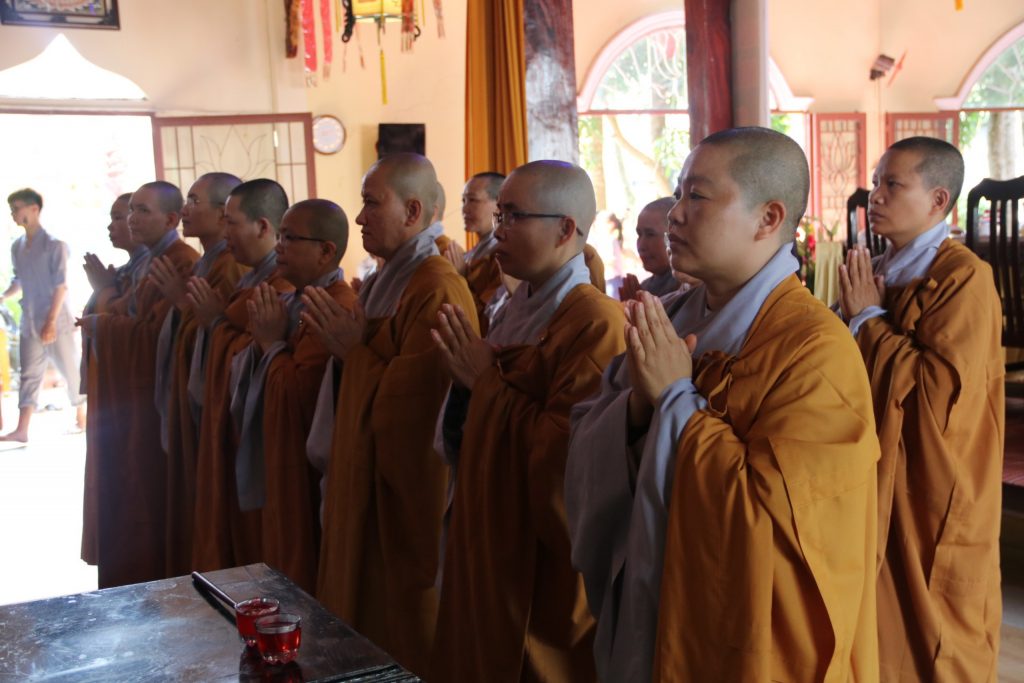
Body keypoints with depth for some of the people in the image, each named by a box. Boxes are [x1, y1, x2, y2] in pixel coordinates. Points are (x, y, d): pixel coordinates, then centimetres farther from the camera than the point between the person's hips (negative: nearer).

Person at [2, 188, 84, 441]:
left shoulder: (54, 245, -10)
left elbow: (60, 285, -13)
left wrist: (51, 321, -18)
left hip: (56, 321, -5)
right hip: (29, 323, 5)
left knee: (70, 371, 5)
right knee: (29, 375, 2)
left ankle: (81, 416, 21)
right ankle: (22, 429, -1)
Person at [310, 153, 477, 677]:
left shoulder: (437, 293, -20)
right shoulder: (383, 282, 10)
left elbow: (411, 403, -24)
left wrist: (355, 353, -15)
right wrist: (350, 348, 1)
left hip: (407, 493, -9)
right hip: (366, 481, 9)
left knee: (402, 626, 6)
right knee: (364, 605, 19)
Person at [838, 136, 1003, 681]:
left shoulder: (963, 278, -16)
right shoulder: (881, 272, 9)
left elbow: (942, 388, -25)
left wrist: (868, 318, -17)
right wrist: (860, 313, 0)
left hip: (932, 500, -7)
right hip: (879, 487, 8)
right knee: (883, 631, 15)